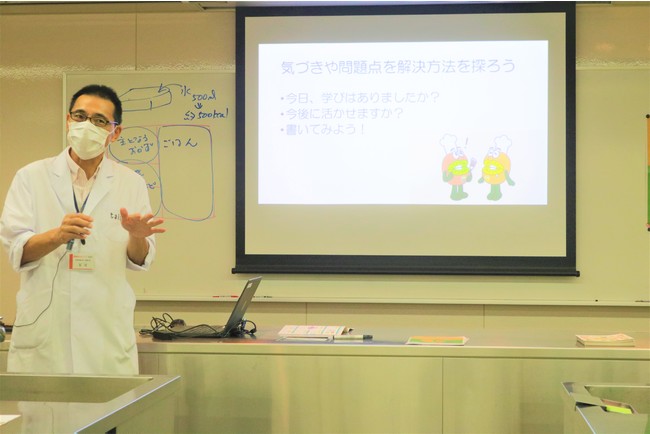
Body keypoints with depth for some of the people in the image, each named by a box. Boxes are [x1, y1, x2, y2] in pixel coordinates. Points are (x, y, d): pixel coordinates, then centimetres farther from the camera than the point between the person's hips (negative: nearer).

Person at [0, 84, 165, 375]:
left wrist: (137, 237, -16)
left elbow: (141, 260, 7)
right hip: (43, 333, -1)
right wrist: (57, 235, -23)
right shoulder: (31, 177, 4)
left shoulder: (132, 184, 7)